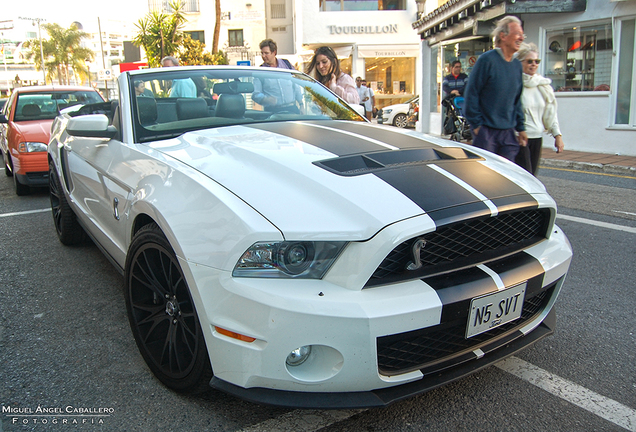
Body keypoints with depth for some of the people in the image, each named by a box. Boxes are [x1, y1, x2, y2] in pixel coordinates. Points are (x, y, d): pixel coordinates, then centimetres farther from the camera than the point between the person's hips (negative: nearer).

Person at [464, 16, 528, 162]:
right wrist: (476, 124, -12)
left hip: (508, 132, 6)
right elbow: (471, 93, -11)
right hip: (486, 130, -6)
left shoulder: (517, 65, 11)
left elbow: (517, 100, 18)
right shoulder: (487, 59, -10)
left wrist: (521, 128, 13)